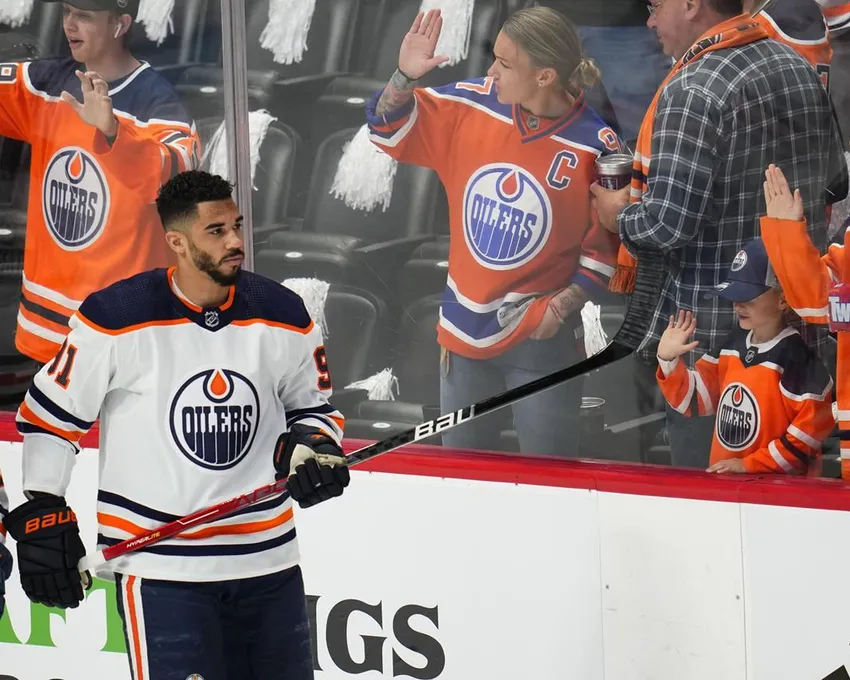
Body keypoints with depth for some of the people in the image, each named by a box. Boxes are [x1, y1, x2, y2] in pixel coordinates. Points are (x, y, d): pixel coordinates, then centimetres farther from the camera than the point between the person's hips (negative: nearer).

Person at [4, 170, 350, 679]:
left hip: (269, 560, 5)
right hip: (159, 564, -4)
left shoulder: (284, 317, 2)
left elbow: (313, 405, 18)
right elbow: (49, 413, 0)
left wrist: (311, 444, -4)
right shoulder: (117, 318, -10)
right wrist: (41, 513, -3)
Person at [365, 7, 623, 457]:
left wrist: (563, 307, -15)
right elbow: (390, 129, 4)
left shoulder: (595, 149, -16)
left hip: (541, 337, -4)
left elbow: (606, 246, -7)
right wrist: (405, 75, -14)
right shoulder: (469, 107, -6)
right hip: (465, 327, 4)